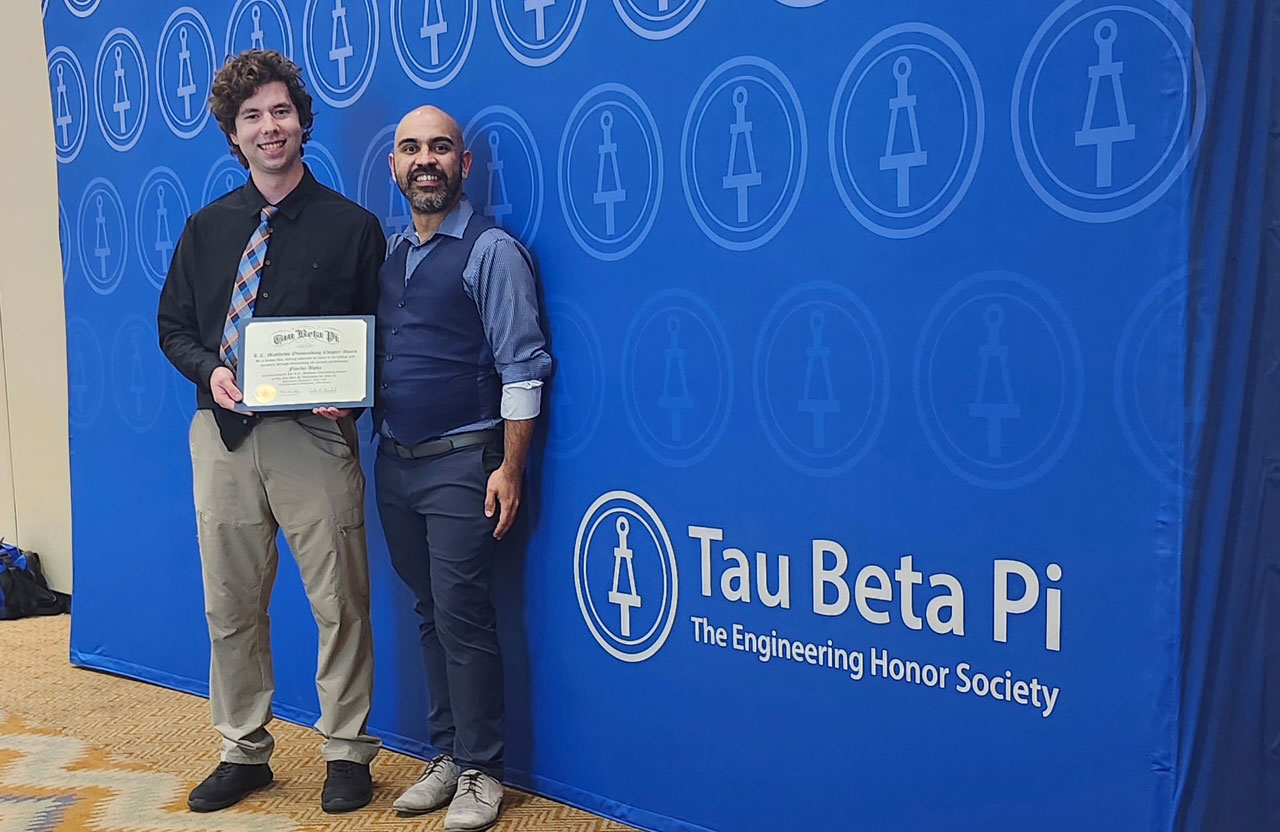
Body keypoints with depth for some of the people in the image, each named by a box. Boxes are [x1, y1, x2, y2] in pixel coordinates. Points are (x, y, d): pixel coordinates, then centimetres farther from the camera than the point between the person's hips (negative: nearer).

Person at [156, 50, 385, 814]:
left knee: (339, 604, 2)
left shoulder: (352, 226, 1)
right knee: (231, 607, 12)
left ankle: (347, 752, 19)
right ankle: (244, 752, 27)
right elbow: (174, 325, 14)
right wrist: (210, 370, -7)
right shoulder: (207, 228, 11)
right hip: (223, 434, 4)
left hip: (313, 435, -3)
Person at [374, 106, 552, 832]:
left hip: (462, 464, -6)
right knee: (431, 615, 13)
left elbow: (523, 368, -13)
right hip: (395, 464, 7)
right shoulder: (388, 253, 12)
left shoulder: (492, 251, -9)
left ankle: (480, 773, 10)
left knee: (462, 616, -4)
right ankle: (448, 756, 25)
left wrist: (509, 469, -17)